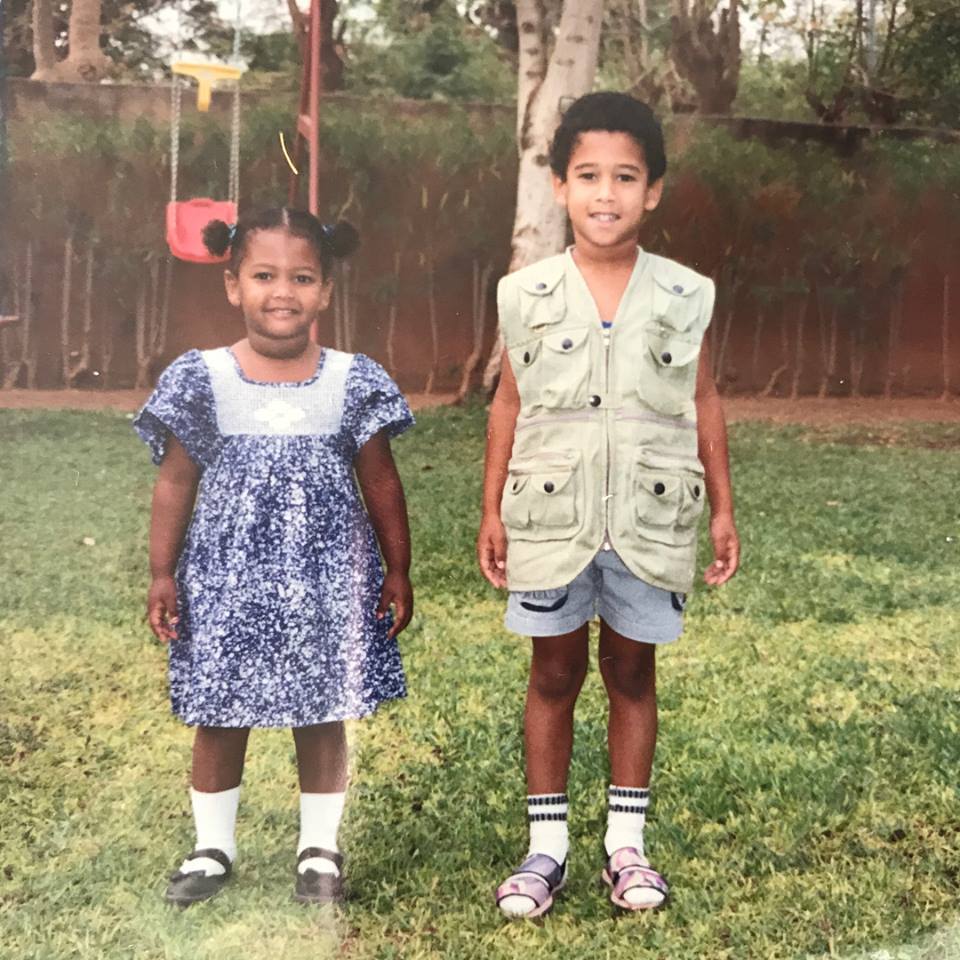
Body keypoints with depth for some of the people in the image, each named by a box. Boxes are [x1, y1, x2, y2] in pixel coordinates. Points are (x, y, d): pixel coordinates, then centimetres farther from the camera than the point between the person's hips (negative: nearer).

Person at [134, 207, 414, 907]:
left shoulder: (352, 382, -1)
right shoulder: (202, 380, -2)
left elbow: (381, 485, 5)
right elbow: (175, 483, 3)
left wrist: (398, 572, 6)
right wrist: (163, 574, 1)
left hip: (328, 582, 0)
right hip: (226, 582, 0)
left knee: (324, 717, 8)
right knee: (218, 719, 9)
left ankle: (320, 848, 26)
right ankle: (213, 847, 28)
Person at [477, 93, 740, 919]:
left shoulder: (683, 296, -2)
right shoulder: (528, 295, -2)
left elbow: (704, 405, 5)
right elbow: (509, 404, 3)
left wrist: (723, 508, 4)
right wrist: (492, 510, 2)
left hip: (650, 517, 0)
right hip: (552, 514, 0)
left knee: (632, 673, 11)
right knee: (554, 675, 9)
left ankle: (626, 843, 24)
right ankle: (547, 846, 20)